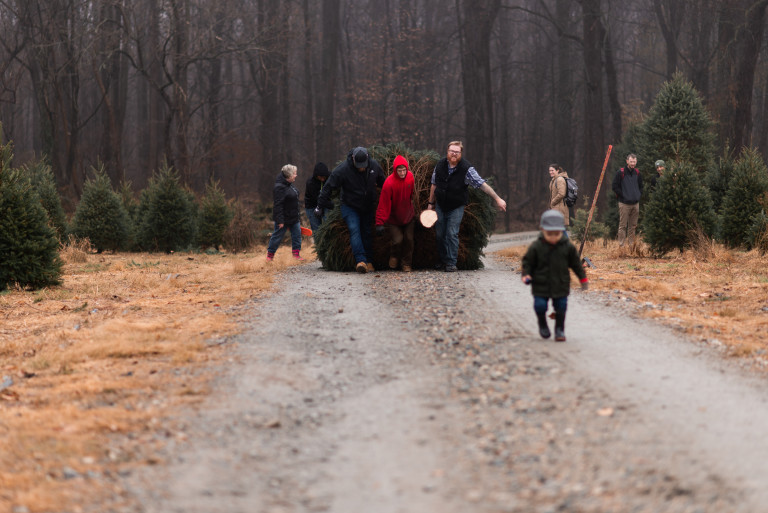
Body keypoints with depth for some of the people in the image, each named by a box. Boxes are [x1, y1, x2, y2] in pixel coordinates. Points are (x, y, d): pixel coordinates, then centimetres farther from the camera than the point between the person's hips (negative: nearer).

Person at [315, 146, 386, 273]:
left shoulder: (374, 166, -10)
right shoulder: (343, 170, -22)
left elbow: (383, 183, 9)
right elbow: (328, 188, -16)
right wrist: (321, 206, -14)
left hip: (368, 207, 4)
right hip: (350, 207, -4)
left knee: (367, 233, 5)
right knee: (354, 230, -19)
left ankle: (369, 262, 11)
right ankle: (360, 260, -30)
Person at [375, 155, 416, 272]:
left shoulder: (410, 177, -8)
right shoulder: (389, 183, -25)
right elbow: (383, 204, -23)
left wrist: (413, 211, 18)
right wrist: (380, 223, -25)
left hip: (408, 216, 4)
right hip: (394, 218, -4)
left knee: (408, 239, 2)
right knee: (397, 240, -13)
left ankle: (406, 264, 17)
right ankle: (394, 257, 19)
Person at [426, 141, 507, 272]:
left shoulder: (467, 169, -17)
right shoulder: (440, 165, -5)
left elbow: (482, 184, -18)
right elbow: (434, 185, 8)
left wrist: (497, 199, -21)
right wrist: (431, 203, 10)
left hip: (456, 207, -4)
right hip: (440, 205, 4)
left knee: (452, 234, -11)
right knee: (440, 234, 7)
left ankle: (451, 263, -3)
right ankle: (443, 260, 22)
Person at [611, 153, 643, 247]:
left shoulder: (637, 173, 10)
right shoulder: (620, 173, -6)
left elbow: (641, 186, 23)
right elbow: (615, 187, -4)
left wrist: (638, 195, 8)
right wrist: (623, 195, -9)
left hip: (635, 203, 5)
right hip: (624, 203, -5)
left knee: (633, 225, 9)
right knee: (623, 225, -4)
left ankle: (632, 244, 16)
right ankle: (621, 245, -1)